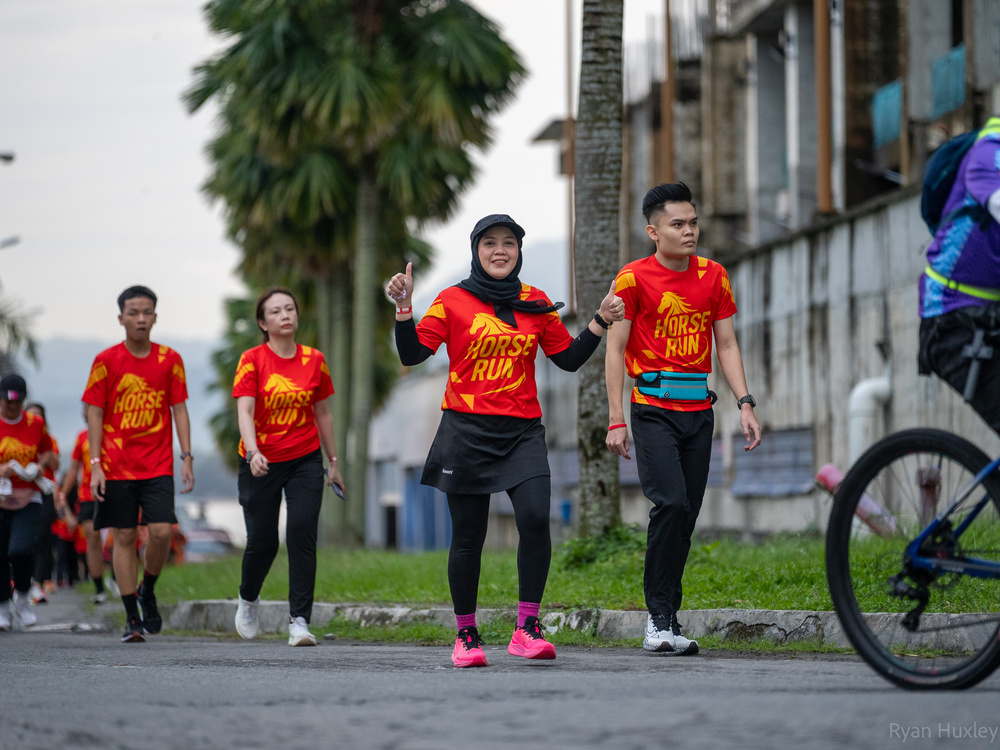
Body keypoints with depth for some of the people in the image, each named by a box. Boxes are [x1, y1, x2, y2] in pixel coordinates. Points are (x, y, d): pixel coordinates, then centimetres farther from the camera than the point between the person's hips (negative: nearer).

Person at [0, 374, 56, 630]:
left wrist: (38, 467, -1)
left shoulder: (36, 424, 4)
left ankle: (22, 598, 5)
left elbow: (48, 451, 19)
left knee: (21, 550, -20)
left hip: (28, 500, 0)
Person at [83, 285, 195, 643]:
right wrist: (96, 465, -6)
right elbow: (94, 415, 0)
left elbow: (179, 410, 8)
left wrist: (187, 458, 0)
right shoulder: (106, 361, -1)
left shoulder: (170, 360, 4)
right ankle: (132, 619, 6)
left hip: (158, 466, 1)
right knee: (124, 537, 0)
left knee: (161, 531, -13)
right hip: (117, 466, -1)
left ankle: (148, 590, 15)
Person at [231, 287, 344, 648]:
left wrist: (333, 462, 16)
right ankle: (248, 598, 35)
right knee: (262, 540, 3)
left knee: (302, 531, -14)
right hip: (260, 464, -2)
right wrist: (252, 452, -34)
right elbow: (244, 410, -18)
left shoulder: (313, 360, 2)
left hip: (305, 460, 2)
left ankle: (299, 621, -12)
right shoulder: (252, 360, -7)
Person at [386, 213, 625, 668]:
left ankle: (527, 628, -13)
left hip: (522, 430, 2)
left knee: (535, 518, -20)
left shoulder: (536, 304, 12)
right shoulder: (453, 302, 3)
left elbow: (569, 358, 17)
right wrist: (403, 308, -14)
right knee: (468, 536, 0)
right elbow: (412, 354, -1)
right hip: (467, 430, -2)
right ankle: (466, 635, 15)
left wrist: (602, 321, 7)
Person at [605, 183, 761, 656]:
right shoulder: (634, 278, -3)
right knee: (672, 505, -18)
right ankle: (660, 621, -13)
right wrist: (616, 420, -9)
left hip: (698, 410, 5)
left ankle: (664, 621, 9)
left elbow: (726, 344, 13)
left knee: (686, 515, 3)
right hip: (653, 409, -5)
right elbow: (616, 350, -3)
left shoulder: (713, 276, 10)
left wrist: (745, 404, 2)